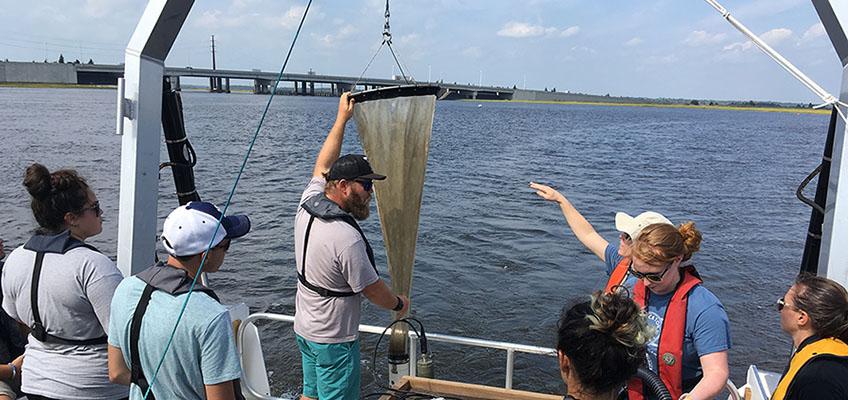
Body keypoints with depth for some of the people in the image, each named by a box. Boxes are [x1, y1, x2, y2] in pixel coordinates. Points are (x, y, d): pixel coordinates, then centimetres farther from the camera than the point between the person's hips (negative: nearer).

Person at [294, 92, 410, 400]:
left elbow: (322, 166, 10)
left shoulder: (308, 204, -7)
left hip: (304, 328, 9)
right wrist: (399, 304, 2)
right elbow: (373, 290, -19)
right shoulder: (347, 239, -31)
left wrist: (342, 118, 14)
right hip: (333, 339, -8)